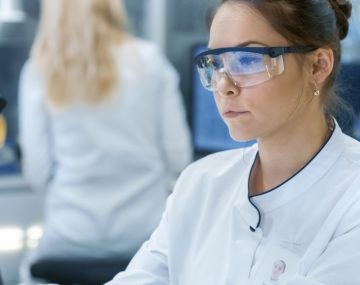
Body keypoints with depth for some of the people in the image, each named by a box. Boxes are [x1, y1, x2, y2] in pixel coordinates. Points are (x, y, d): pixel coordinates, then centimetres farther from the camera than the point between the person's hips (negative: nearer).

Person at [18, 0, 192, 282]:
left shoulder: (38, 72, -3)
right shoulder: (149, 60, -3)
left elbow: (38, 173, -3)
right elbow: (178, 156, -2)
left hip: (70, 238, 1)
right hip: (144, 230, 0)